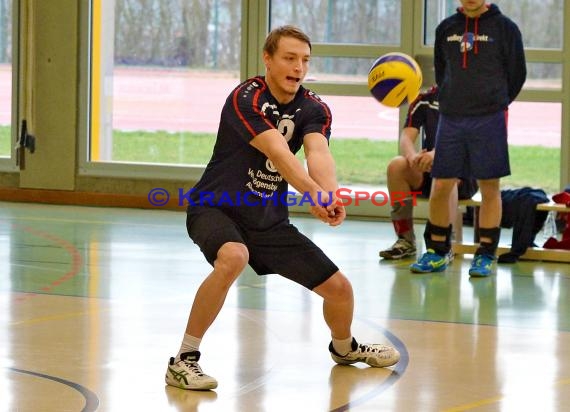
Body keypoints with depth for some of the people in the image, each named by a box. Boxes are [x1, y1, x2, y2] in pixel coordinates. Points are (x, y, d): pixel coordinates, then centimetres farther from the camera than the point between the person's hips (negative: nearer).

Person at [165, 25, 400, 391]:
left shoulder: (314, 109, -3)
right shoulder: (246, 99, -20)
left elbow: (318, 152, -23)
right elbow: (278, 153, -35)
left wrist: (331, 195, -44)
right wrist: (314, 194, -50)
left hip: (270, 219, 6)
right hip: (216, 207, -6)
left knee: (339, 288, 6)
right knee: (233, 257, -39)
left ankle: (345, 348, 42)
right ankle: (184, 360, -28)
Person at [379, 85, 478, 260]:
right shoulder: (424, 100, 5)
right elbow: (406, 137, -5)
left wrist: (436, 154, -38)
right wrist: (413, 157, -30)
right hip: (426, 174, 4)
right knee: (396, 165, -25)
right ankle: (405, 240, -19)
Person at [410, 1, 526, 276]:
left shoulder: (505, 28, -1)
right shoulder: (446, 28, 8)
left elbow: (517, 74, 5)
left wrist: (494, 104, 10)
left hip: (489, 120, -3)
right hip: (450, 119, 3)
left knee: (489, 187, 1)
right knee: (440, 187, 3)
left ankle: (486, 255, 8)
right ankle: (436, 252, 15)